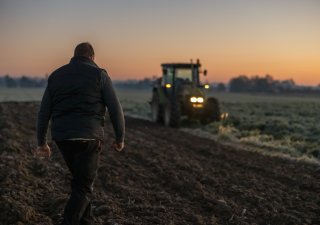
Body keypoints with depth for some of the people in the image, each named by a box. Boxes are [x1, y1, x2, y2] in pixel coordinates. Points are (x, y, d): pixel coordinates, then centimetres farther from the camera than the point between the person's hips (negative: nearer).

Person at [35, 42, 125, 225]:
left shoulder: (56, 76, 13)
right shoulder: (99, 75, 0)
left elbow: (44, 112, 11)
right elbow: (115, 109, -4)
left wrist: (42, 143, 16)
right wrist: (120, 138, 6)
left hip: (62, 137, 5)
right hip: (89, 137, -5)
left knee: (81, 180, 22)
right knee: (83, 187, 1)